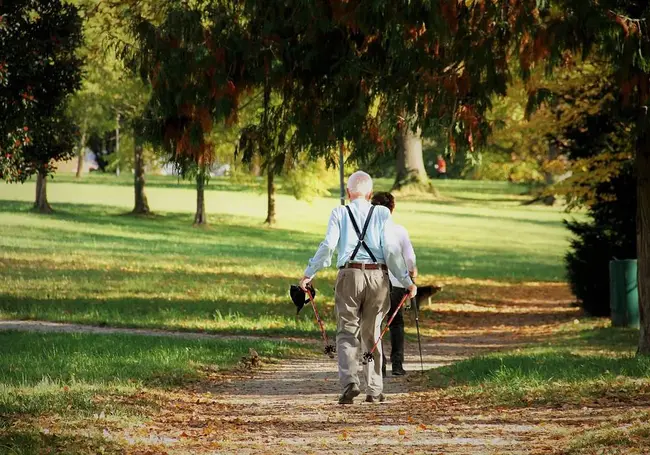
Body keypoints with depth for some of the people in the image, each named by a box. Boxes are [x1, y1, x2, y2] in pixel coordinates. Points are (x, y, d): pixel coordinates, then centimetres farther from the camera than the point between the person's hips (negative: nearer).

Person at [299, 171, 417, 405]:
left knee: (347, 333, 4)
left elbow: (328, 245, -6)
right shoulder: (382, 214, 4)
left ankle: (349, 382, -17)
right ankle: (374, 390, 14)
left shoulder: (340, 213, 2)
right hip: (378, 276, 1)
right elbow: (391, 249, -2)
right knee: (372, 334, 13)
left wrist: (309, 273, 1)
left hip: (350, 274, -1)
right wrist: (406, 281, 3)